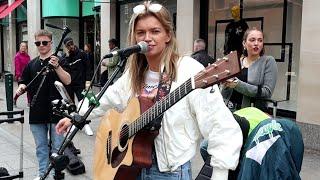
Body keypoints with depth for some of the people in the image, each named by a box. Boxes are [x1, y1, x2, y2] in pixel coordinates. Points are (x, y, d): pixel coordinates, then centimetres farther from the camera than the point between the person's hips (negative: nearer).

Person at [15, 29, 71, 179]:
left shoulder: (58, 61, -3)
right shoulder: (31, 64, 11)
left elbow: (67, 81, -14)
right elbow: (24, 83, 17)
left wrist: (56, 66, -27)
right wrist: (21, 88, -5)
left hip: (55, 112, -4)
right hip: (36, 112, 5)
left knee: (57, 147, 3)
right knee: (40, 147, 15)